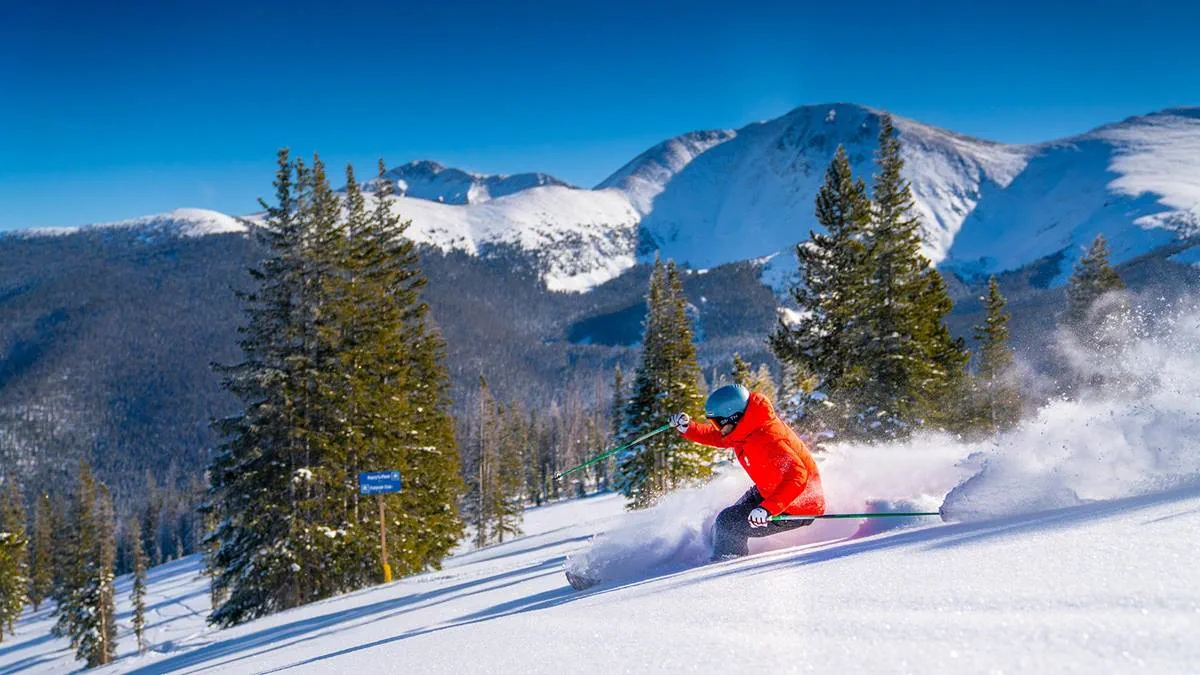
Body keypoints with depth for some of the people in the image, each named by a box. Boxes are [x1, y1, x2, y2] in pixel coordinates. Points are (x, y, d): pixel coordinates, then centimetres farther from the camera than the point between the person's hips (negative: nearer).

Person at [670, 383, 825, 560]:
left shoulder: (768, 439, -34)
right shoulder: (745, 427, -6)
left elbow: (796, 477, -41)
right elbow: (716, 437, 14)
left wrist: (767, 509, -50)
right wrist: (687, 427, 0)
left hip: (798, 508, -10)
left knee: (728, 524, -13)